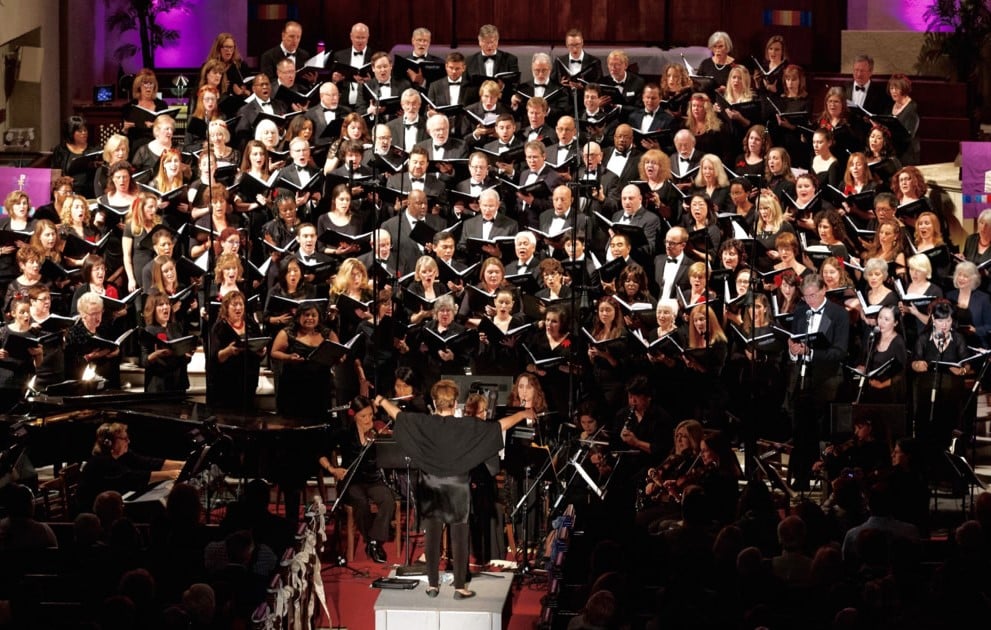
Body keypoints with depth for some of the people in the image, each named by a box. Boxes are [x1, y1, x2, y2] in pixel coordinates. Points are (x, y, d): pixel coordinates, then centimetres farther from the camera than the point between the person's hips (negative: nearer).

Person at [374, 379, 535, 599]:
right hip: (457, 488, -2)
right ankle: (459, 587, 7)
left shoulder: (422, 423, -9)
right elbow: (501, 425, -9)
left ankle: (432, 585, 15)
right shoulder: (466, 426, -14)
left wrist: (381, 401, 26)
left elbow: (398, 414, 7)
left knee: (432, 537, 9)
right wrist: (523, 414, 5)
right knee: (459, 539, 4)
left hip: (431, 488, 2)